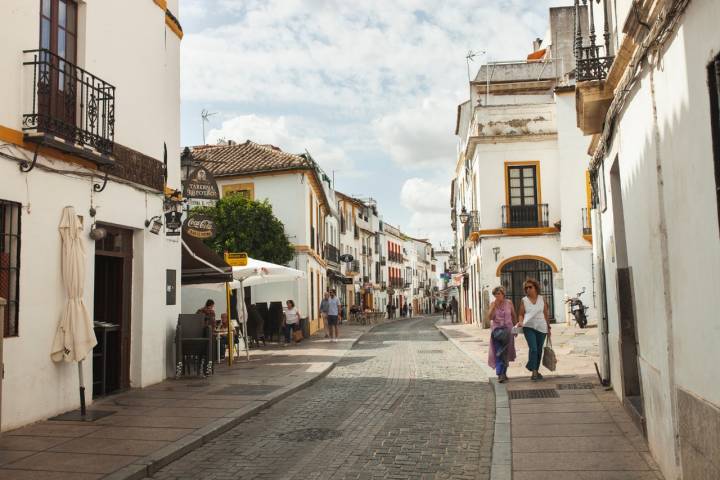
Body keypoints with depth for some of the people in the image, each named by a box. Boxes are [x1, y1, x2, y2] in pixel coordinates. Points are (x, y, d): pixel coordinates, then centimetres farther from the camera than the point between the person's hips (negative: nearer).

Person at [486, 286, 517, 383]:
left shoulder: (509, 303, 0)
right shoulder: (493, 304, -1)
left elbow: (513, 316, 10)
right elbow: (490, 317, -10)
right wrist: (494, 306, -18)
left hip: (507, 329, 1)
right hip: (496, 329, -1)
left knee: (505, 353, 8)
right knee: (498, 352, -8)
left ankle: (502, 373, 22)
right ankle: (501, 374, -9)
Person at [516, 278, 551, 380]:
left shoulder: (541, 299, 6)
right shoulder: (524, 300, 3)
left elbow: (546, 314, 10)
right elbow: (521, 314, 5)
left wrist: (548, 327, 9)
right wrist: (520, 322, -15)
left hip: (541, 328, 2)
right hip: (529, 327, -2)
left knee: (539, 350, 7)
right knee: (533, 348, -15)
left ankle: (536, 370, 19)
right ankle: (534, 371, -11)